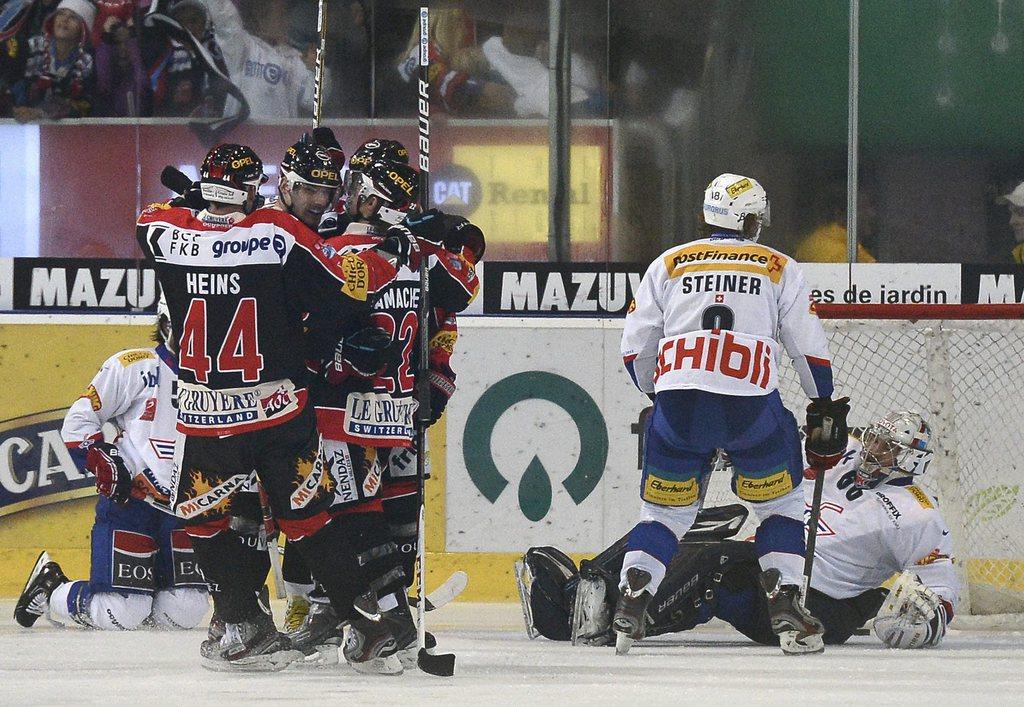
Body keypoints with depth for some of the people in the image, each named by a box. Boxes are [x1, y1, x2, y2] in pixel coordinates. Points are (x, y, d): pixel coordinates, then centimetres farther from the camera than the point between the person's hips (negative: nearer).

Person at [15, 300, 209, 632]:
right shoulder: (134, 366, -5)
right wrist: (103, 464, -17)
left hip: (185, 510, 6)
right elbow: (77, 421, -5)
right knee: (120, 616, -13)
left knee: (185, 612, -8)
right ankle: (49, 587, 14)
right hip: (127, 502, -5)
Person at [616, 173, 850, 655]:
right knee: (780, 503, 18)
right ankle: (786, 609, 5)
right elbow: (810, 349, 14)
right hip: (751, 403, -1)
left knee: (663, 509, 15)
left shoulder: (668, 264, 19)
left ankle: (630, 603, -5)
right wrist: (826, 413, 25)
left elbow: (635, 349, 17)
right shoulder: (779, 268, 16)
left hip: (678, 401, 1)